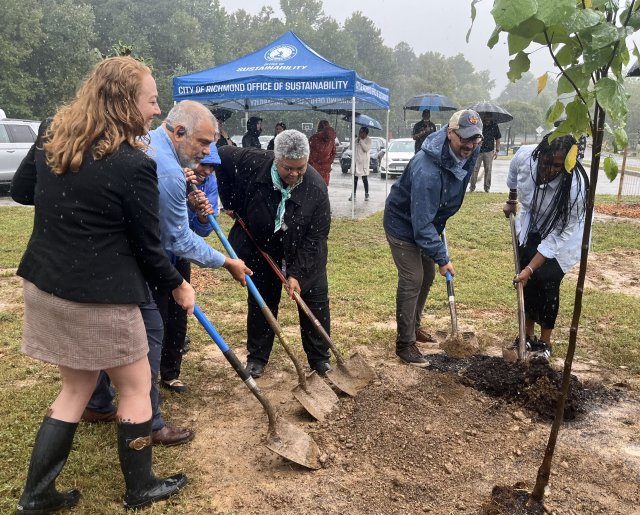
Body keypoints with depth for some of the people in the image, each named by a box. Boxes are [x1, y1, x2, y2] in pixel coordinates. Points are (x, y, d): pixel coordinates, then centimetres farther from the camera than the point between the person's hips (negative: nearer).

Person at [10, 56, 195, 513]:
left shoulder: (52, 134, 1)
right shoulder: (134, 164, -19)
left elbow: (21, 191, 16)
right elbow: (147, 247, -11)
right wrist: (178, 286, 4)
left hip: (45, 286, 7)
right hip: (101, 295, -7)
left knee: (77, 387, 22)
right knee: (136, 386, 14)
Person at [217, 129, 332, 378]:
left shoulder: (316, 188, -27)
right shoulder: (254, 163, -25)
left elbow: (315, 237, -23)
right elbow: (221, 156, -7)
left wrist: (296, 272, -26)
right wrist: (230, 201, -9)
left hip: (305, 255, -1)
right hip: (263, 251, 1)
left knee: (316, 304, 5)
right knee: (261, 303, 11)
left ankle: (320, 358, 23)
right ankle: (257, 358, 27)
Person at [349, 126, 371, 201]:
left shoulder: (368, 140, -4)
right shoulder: (356, 139, 9)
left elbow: (366, 148, -18)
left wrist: (360, 140, -16)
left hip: (364, 162, -4)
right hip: (356, 161, 4)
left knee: (365, 179, 0)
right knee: (355, 179, 7)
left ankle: (366, 194, 9)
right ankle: (353, 194, 13)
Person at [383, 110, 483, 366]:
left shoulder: (467, 154, -11)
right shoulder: (427, 170, -38)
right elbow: (421, 223, -34)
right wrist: (442, 258, -27)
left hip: (427, 221, 9)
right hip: (403, 225, -9)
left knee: (427, 276, 17)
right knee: (412, 281, -7)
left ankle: (413, 325, 37)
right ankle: (405, 343, 5)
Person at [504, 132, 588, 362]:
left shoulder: (574, 187, -37)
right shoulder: (525, 155, -27)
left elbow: (558, 235, -31)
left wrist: (530, 268, -31)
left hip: (562, 235, -4)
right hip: (530, 226, 4)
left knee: (547, 283, -9)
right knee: (528, 282, 3)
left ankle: (545, 342, 9)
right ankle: (528, 335, 19)